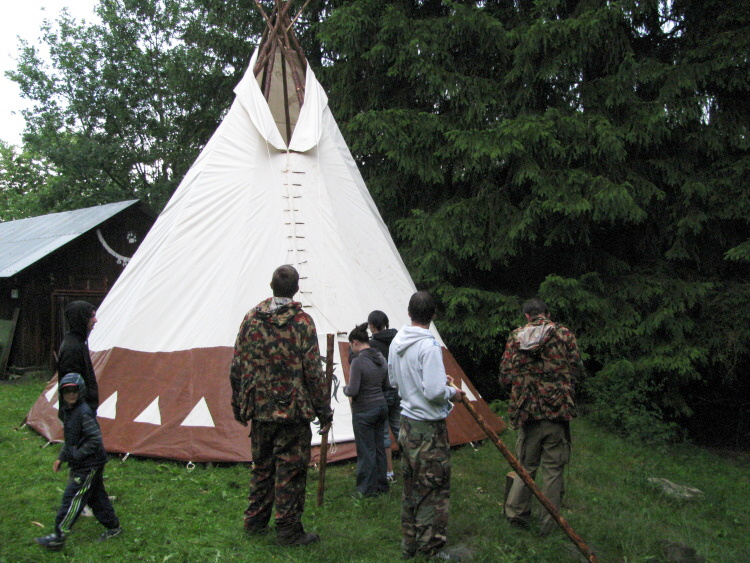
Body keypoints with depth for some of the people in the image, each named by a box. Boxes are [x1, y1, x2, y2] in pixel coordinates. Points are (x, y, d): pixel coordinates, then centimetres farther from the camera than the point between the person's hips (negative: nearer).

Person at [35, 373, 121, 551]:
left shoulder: (84, 413, -22)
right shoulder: (66, 411, 8)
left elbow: (95, 440, -23)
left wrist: (77, 455, -18)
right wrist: (61, 458, 14)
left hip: (89, 466, -9)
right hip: (79, 465, 9)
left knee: (72, 498, -3)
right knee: (96, 497, 16)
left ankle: (58, 538, 6)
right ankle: (113, 527, 28)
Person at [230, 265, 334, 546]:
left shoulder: (252, 317, 1)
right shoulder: (302, 322, -11)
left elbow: (237, 366, 5)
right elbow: (313, 371, -12)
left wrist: (238, 405, 16)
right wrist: (324, 411, -3)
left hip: (259, 408, 5)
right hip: (293, 411, -4)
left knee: (261, 465, 19)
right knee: (290, 470, 6)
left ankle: (255, 521, 31)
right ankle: (288, 530, 14)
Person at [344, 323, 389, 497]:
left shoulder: (358, 362, -19)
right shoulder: (381, 359, 4)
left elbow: (353, 390, -20)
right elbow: (387, 385, 11)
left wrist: (345, 389, 0)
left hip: (363, 412, -7)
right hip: (381, 407, 7)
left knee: (366, 451, 4)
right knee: (379, 447, 17)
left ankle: (367, 489, 14)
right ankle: (381, 485, 27)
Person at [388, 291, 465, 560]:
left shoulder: (396, 343, 4)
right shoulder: (429, 346, -21)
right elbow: (434, 392, -27)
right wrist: (452, 392, -5)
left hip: (407, 424, 8)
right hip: (429, 429, -8)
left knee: (411, 489, 19)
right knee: (434, 490, 4)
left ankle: (409, 545, 30)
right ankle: (429, 551, 13)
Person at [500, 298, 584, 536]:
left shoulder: (515, 337, 3)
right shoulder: (564, 334, -1)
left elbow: (505, 377, 1)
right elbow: (577, 371, -1)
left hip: (527, 411, 2)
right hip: (557, 410, -2)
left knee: (526, 464, 16)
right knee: (553, 467, 8)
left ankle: (516, 513, 23)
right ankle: (548, 523, 15)